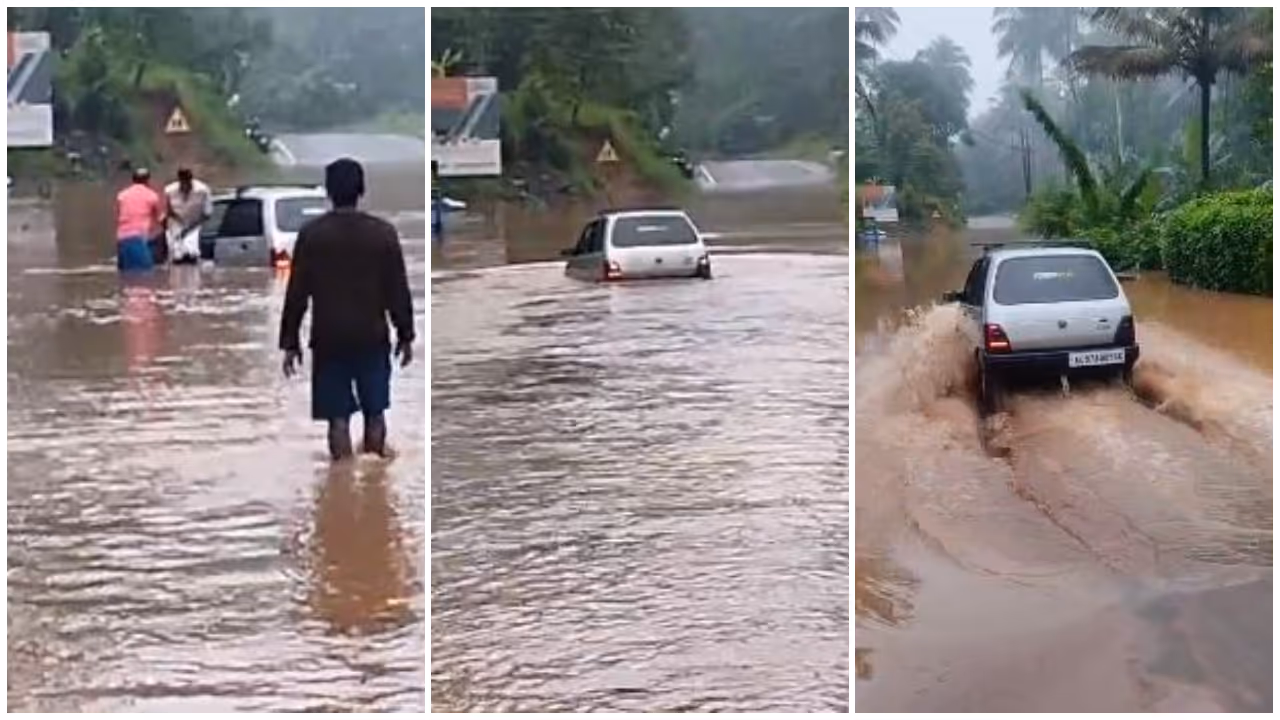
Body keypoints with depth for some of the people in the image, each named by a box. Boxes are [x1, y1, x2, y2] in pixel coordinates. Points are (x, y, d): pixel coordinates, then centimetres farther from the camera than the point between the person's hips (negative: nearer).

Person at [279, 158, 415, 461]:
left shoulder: (311, 234, -6)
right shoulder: (383, 232, -5)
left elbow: (296, 293, -3)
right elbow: (398, 291, -2)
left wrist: (290, 342, 4)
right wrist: (405, 335, 9)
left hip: (329, 340, -1)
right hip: (372, 338, 1)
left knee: (338, 417, 4)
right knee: (375, 412, 14)